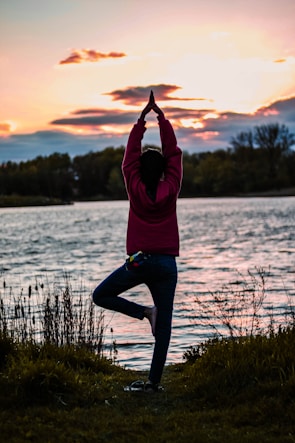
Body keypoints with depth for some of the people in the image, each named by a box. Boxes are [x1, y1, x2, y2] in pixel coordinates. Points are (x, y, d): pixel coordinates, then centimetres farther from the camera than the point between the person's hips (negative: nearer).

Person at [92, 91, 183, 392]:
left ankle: (145, 311, -2)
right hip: (166, 263, 2)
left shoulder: (135, 189, -3)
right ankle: (154, 381, 2)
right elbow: (173, 154, 6)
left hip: (137, 262, -2)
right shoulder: (170, 189, -2)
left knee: (101, 296, 16)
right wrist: (162, 119, 10)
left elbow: (130, 154, 5)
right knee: (164, 325, 4)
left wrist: (142, 119, 10)